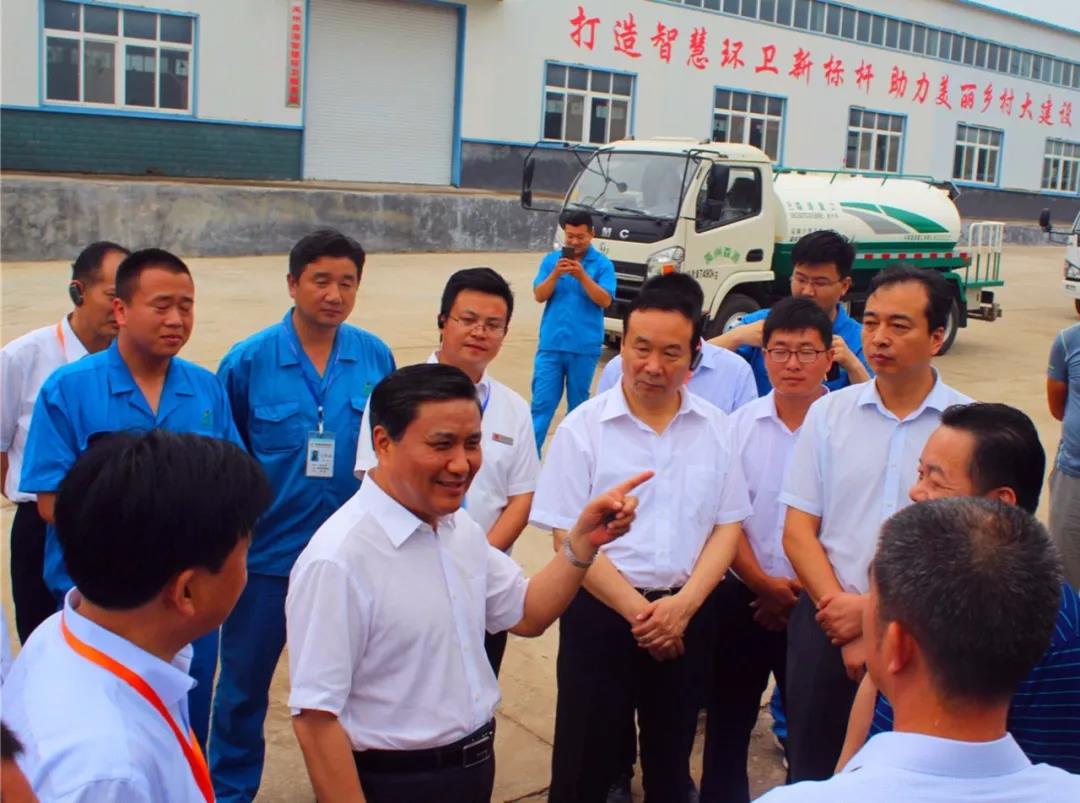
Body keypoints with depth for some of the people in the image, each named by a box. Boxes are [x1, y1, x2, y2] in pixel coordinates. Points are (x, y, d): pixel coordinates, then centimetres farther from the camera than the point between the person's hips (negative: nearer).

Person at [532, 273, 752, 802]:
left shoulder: (714, 428, 2)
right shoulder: (584, 427, -7)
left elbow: (728, 526, 3)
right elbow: (569, 538, -10)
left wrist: (682, 603, -11)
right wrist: (638, 611, -14)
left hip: (687, 614, 3)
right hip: (601, 612, -3)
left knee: (672, 758, 18)